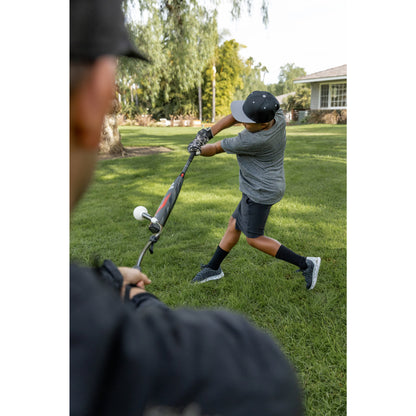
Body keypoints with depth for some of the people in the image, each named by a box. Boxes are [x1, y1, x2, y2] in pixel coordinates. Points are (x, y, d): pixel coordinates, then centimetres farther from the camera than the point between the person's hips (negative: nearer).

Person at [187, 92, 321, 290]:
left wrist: (200, 149, 6)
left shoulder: (252, 140, -31)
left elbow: (216, 148, -14)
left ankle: (305, 264, 10)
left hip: (261, 192, -10)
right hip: (259, 189, 10)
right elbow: (237, 116, -2)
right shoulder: (277, 115, -9)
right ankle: (213, 268, 33)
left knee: (254, 238, 3)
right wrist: (209, 131, -10)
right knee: (234, 225, 17)